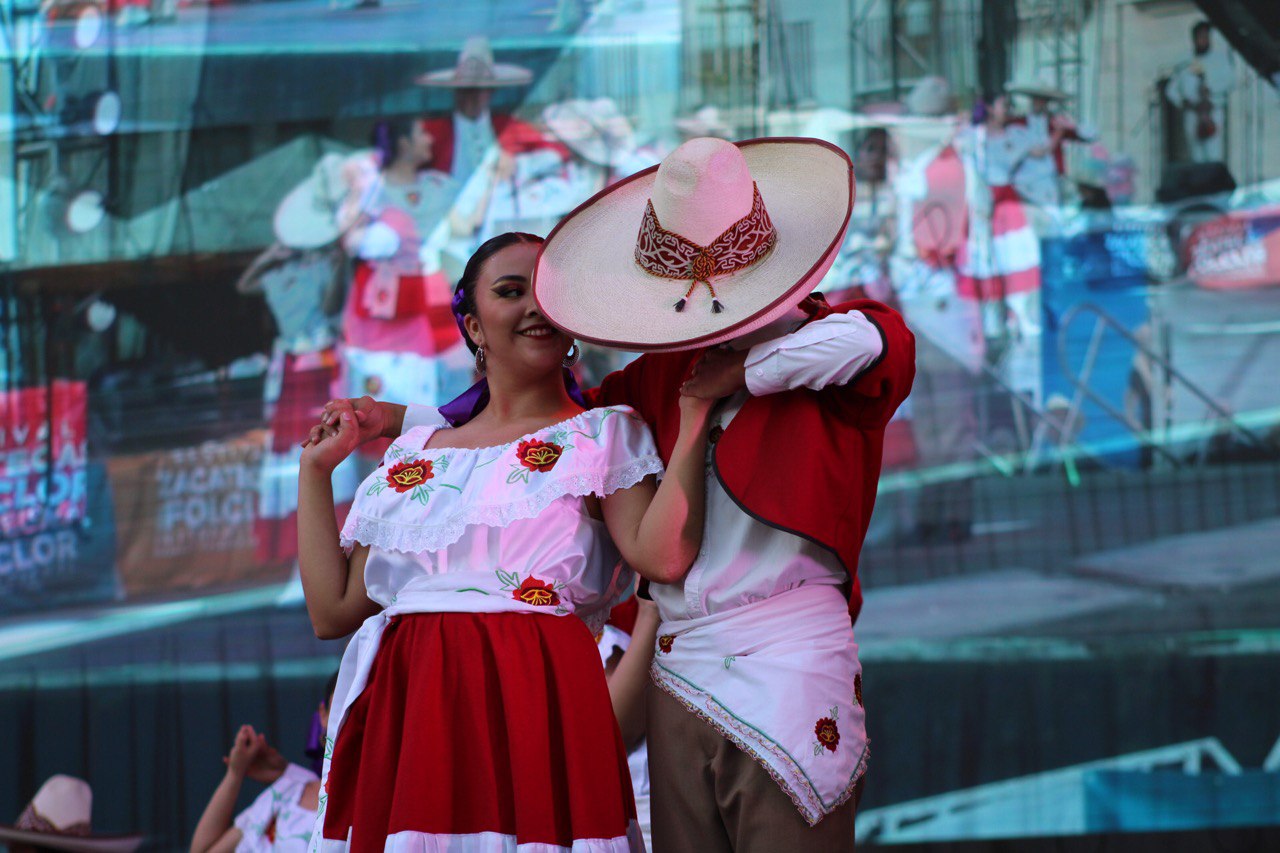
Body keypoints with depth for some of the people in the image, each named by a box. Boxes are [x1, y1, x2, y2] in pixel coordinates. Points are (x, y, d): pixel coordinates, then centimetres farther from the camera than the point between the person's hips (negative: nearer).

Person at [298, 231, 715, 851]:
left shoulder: (602, 435, 8)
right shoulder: (415, 453, 20)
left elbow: (664, 555, -13)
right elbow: (333, 610, 16)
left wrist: (695, 410, -7)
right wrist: (315, 469, 19)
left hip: (538, 703, -3)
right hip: (401, 717, 4)